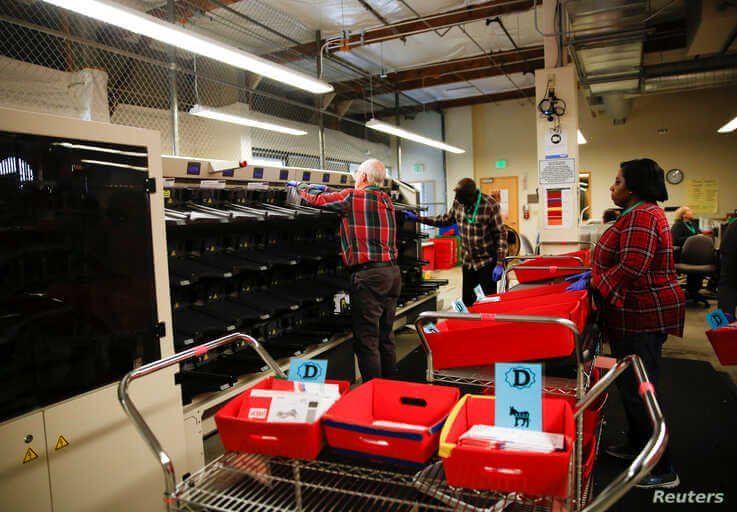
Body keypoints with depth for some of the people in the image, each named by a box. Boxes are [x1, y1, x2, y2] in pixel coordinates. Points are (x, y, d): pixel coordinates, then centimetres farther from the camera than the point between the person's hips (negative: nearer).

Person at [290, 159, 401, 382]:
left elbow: (317, 201, 4)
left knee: (367, 340, -1)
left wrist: (299, 188, 24)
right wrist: (327, 191, 36)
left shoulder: (352, 197, -7)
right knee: (386, 337, 16)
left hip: (368, 274, -8)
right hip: (392, 272, 8)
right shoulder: (386, 200, 14)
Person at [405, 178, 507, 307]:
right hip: (468, 262, 5)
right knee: (467, 301, 11)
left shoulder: (490, 205, -18)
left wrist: (499, 264, -18)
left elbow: (501, 234, -14)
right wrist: (417, 218, 9)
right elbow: (446, 219, 14)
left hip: (487, 262, -5)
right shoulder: (458, 202, -2)